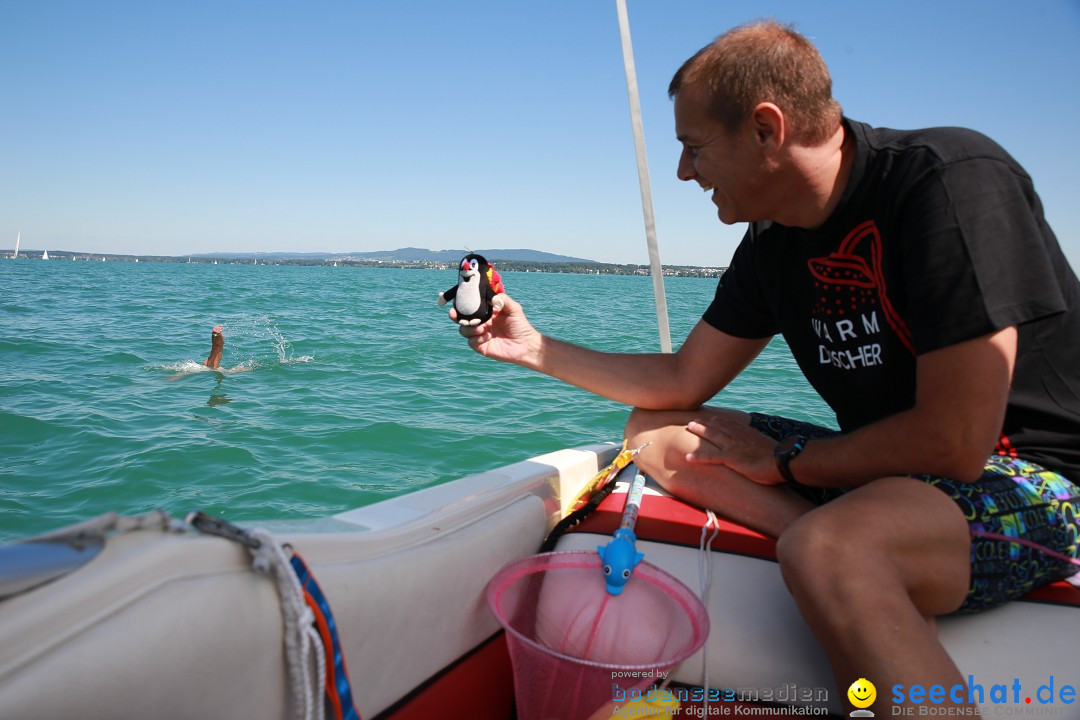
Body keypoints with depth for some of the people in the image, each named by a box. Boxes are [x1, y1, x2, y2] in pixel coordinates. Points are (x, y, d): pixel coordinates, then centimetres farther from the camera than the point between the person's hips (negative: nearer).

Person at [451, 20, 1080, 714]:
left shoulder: (952, 181, -21)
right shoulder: (774, 244, 1)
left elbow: (953, 441, -25)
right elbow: (682, 382, 7)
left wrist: (784, 462, -12)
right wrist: (535, 347, 5)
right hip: (889, 467, 8)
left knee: (826, 552, -40)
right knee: (655, 431, -2)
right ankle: (868, 554, -14)